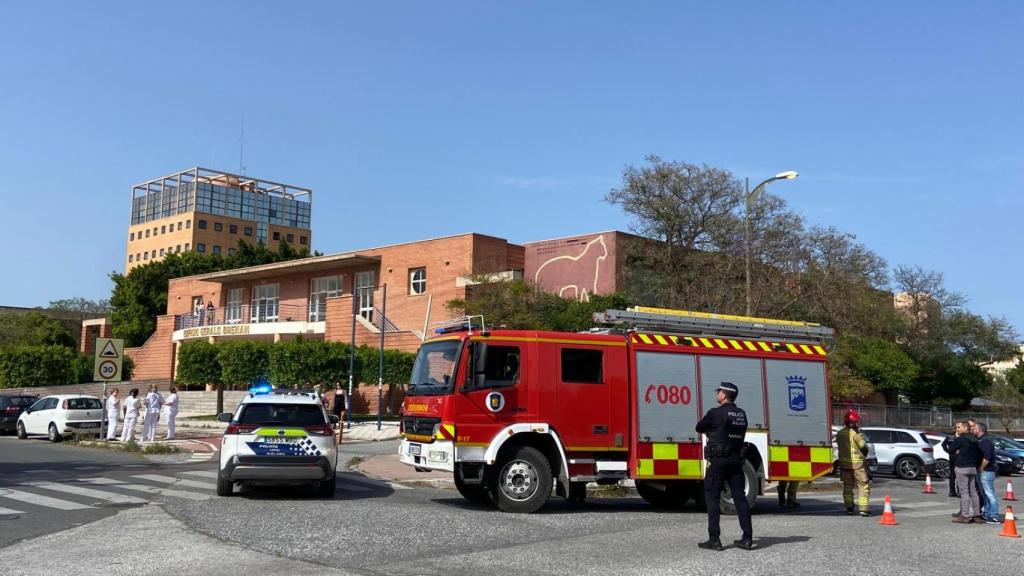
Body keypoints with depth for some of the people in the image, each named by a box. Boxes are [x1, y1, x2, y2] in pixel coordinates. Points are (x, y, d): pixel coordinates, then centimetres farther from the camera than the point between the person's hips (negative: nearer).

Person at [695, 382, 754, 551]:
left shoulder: (715, 413, -11)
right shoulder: (741, 414, 9)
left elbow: (699, 429, 1)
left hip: (718, 460, -6)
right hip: (736, 460, 6)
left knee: (712, 498, 0)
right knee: (740, 497, 8)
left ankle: (714, 539, -2)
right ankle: (747, 538, 7)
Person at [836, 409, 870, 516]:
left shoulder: (839, 433, 4)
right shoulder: (856, 434, -14)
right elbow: (864, 448, -8)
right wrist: (863, 455, 10)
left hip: (843, 462, 6)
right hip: (856, 463, -6)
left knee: (847, 485, 13)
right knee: (863, 485, 2)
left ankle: (849, 508, 11)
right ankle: (864, 509, -3)